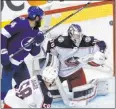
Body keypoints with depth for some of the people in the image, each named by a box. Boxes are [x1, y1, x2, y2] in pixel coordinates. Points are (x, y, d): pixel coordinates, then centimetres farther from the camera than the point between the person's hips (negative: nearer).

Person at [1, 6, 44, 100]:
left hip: (19, 63, 9)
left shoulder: (36, 32, 8)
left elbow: (34, 53, 11)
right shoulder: (21, 23, -17)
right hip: (8, 61, -9)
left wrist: (38, 42, -7)